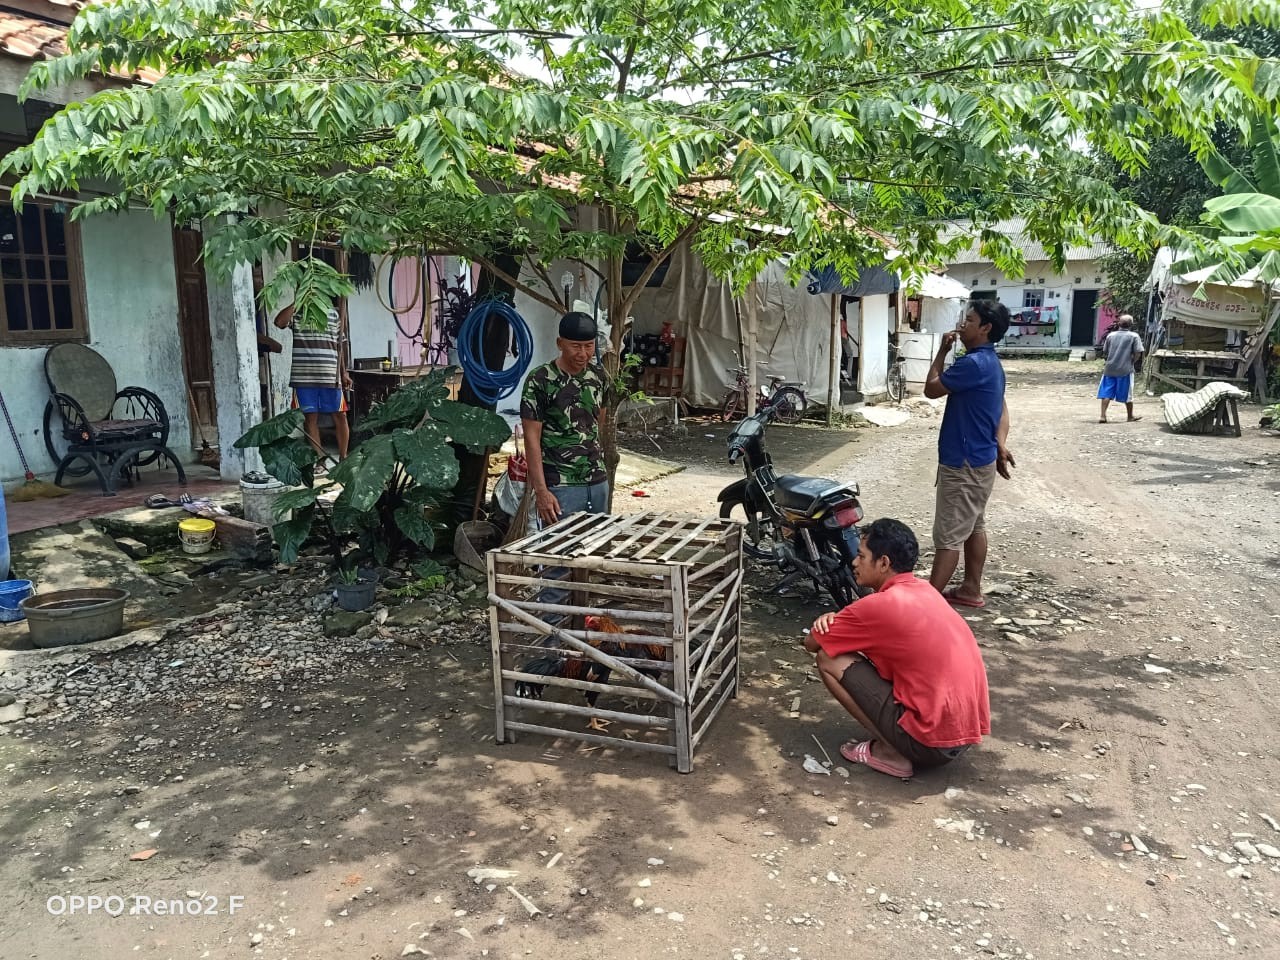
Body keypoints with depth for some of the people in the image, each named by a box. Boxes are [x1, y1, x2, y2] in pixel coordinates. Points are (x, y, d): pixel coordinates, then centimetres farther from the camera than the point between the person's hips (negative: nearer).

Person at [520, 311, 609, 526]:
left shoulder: (598, 376, 5)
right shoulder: (539, 381, -11)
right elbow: (532, 438, -11)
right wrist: (541, 491, -16)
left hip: (598, 482, 5)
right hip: (560, 485, -5)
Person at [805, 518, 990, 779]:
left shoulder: (879, 605, -13)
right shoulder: (925, 590, 11)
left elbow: (811, 643, -2)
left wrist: (828, 626, 18)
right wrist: (838, 621, 4)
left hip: (932, 741, -8)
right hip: (969, 730, 8)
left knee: (829, 659, -2)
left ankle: (890, 752, 0)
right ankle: (895, 744, 14)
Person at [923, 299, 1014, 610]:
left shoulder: (974, 363, -22)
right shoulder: (990, 362, 12)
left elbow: (931, 389, -13)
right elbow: (1001, 409, 16)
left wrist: (942, 351, -3)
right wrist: (1000, 444, 3)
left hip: (963, 463, -11)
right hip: (979, 458, 11)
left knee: (948, 536, -5)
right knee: (973, 527, 17)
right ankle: (971, 589, 27)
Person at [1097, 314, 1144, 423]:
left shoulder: (1111, 335, 5)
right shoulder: (1134, 336, -4)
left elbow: (1104, 352, 10)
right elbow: (1138, 353, -9)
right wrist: (1132, 362, 6)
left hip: (1110, 368, 2)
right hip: (1125, 369, -2)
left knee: (1106, 393, 4)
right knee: (1127, 394, 9)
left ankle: (1102, 415, -5)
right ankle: (1130, 416, 22)